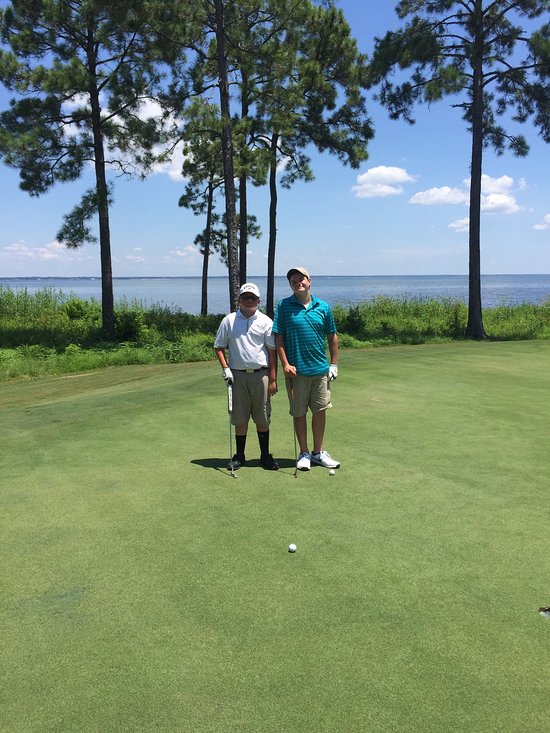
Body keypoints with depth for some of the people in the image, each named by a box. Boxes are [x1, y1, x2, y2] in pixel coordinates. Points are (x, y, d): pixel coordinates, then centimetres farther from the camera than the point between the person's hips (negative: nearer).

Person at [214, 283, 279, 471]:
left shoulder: (265, 321, 2)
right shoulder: (229, 320, 4)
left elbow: (272, 351, 3)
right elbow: (219, 346, 10)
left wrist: (273, 379, -1)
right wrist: (225, 368, -3)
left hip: (261, 374, 0)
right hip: (238, 375, 1)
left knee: (263, 418, 5)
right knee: (240, 418, 7)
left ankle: (265, 455, 17)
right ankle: (239, 456, 18)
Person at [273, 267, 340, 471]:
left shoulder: (323, 307, 5)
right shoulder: (284, 306, -2)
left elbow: (332, 337, 11)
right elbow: (278, 338, -3)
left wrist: (334, 364, 7)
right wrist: (285, 364, -11)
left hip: (320, 369, 2)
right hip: (296, 370, -2)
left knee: (320, 411, 9)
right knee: (299, 413, 6)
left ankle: (318, 452, 23)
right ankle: (304, 453, 20)